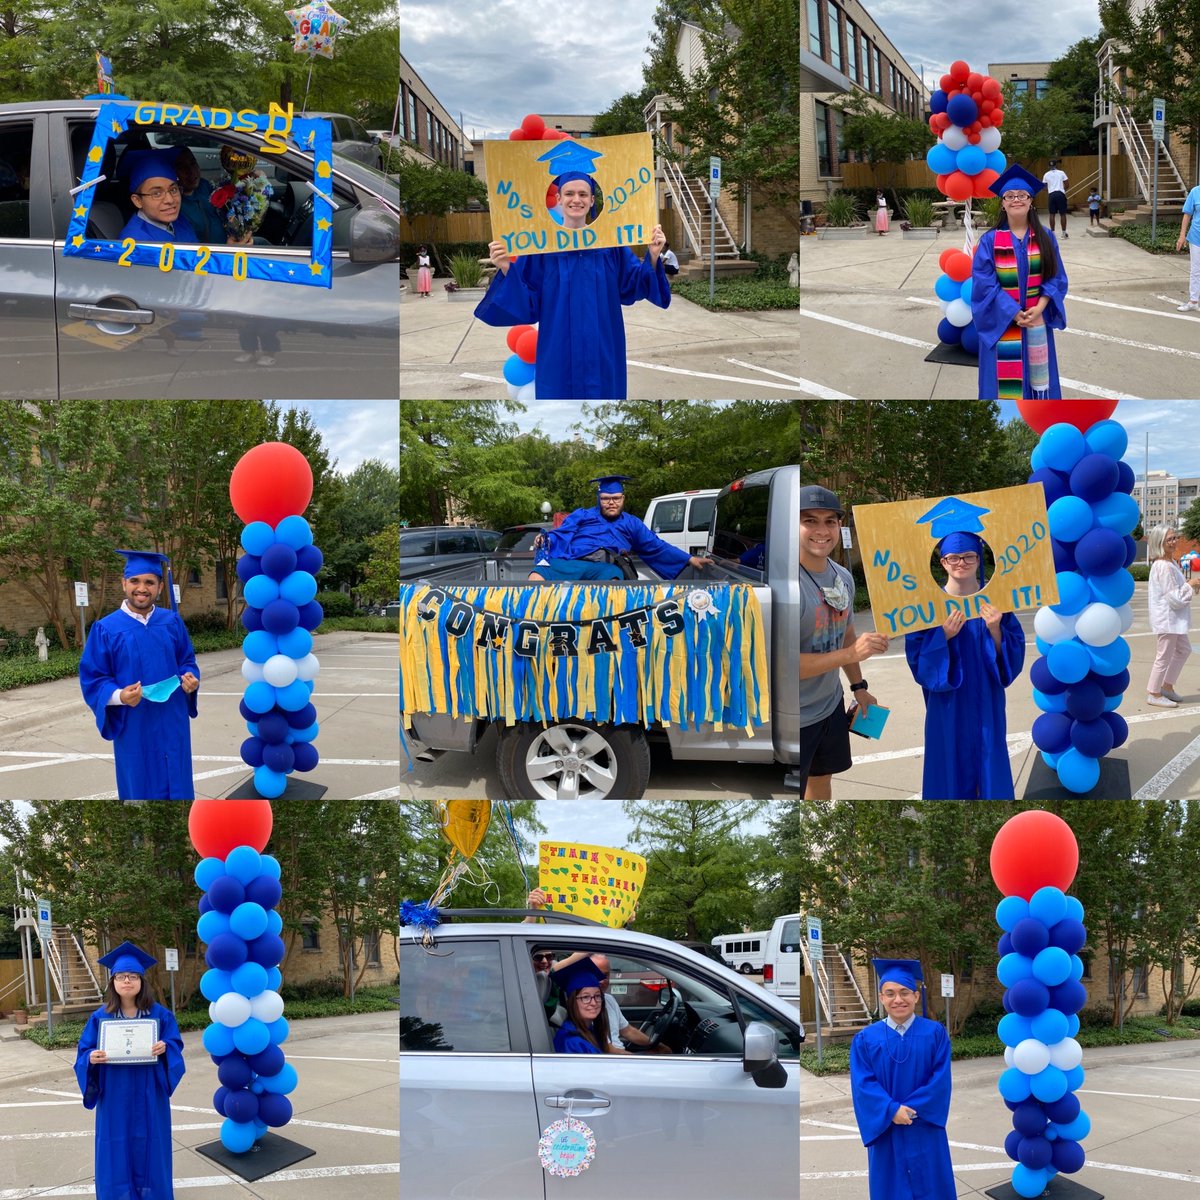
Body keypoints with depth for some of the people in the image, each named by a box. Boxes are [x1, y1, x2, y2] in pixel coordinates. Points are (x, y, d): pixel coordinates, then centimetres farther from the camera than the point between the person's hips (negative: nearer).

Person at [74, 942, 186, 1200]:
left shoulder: (160, 1015, -2)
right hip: (115, 1098, 0)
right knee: (117, 1150, 4)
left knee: (149, 1148, 7)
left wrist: (165, 1048, -23)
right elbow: (84, 1052, 0)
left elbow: (176, 1045, -1)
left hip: (148, 1097, 0)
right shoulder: (100, 1017, -1)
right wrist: (92, 1058, -22)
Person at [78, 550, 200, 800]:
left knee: (177, 787, 10)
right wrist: (119, 696, -25)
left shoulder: (172, 622, 4)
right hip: (134, 728, -3)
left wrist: (190, 678, -11)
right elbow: (92, 680, -6)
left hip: (173, 725, 3)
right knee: (140, 792, 6)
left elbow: (187, 661, 13)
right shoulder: (106, 630, -6)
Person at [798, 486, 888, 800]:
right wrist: (851, 654, -30)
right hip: (797, 717, -8)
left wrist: (858, 687, 16)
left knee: (822, 778, 24)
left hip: (831, 705, 8)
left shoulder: (843, 577, 2)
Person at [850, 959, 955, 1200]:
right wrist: (892, 1110, -21)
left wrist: (910, 1109, -18)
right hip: (885, 1132, 0)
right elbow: (862, 1084, -8)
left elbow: (941, 1078, -8)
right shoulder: (865, 1039, 0)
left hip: (925, 1131, 0)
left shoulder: (935, 1033, -1)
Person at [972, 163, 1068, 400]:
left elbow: (1056, 277, 2)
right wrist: (1014, 313, -17)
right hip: (1002, 324, -2)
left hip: (1037, 323, 2)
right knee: (1005, 378, -1)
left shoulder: (1046, 238, 3)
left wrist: (1039, 307, -14)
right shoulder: (990, 241, -5)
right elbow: (984, 283, -10)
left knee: (1037, 375, 9)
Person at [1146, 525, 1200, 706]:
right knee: (1165, 656, 2)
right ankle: (1153, 694, 14)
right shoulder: (1164, 567, -24)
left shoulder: (1171, 562, 8)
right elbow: (1175, 598, -24)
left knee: (1183, 649, 22)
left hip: (1174, 617, 10)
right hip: (1167, 618, -10)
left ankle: (1167, 685, 31)